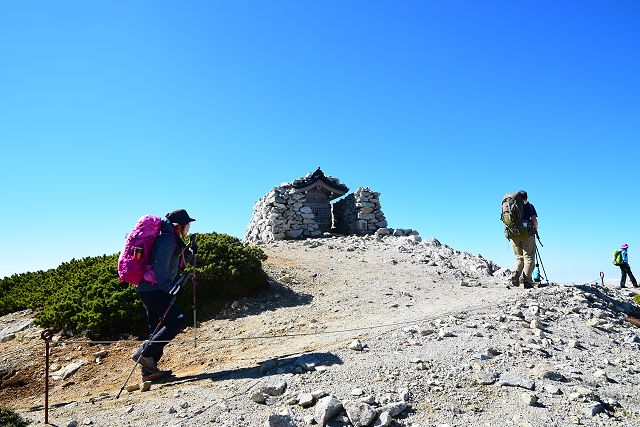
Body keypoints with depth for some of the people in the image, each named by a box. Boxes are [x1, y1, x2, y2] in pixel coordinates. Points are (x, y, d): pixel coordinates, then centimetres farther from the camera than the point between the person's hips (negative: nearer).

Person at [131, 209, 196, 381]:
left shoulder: (172, 239, 18)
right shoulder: (168, 239, -14)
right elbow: (160, 270, -21)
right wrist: (170, 289, -18)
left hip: (151, 291, 11)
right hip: (154, 290, -11)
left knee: (158, 329, 13)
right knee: (177, 320, -16)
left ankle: (149, 369, 18)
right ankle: (144, 353, -13)